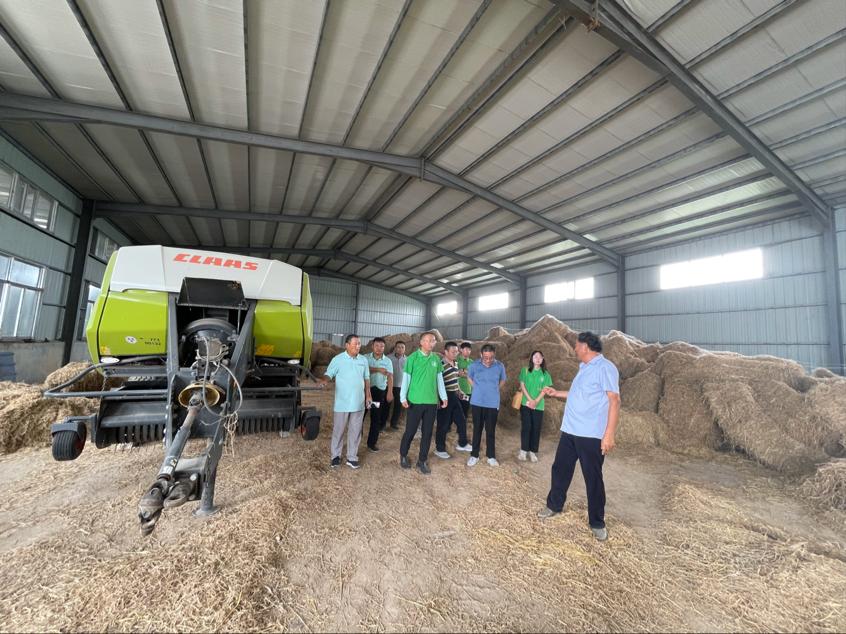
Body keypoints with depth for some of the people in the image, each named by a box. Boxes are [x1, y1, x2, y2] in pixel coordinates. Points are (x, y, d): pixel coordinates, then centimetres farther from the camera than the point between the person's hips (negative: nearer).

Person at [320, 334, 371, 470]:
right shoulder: (338, 359, -7)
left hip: (359, 403, 4)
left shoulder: (363, 360, 5)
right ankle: (336, 456, 26)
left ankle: (352, 457, 23)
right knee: (338, 430, 9)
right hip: (342, 403, -3)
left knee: (355, 431, 11)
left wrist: (368, 396, 10)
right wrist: (324, 380, -32)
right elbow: (329, 374, -9)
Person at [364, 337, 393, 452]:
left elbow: (390, 377, -5)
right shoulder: (366, 358, -1)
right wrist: (378, 369, -23)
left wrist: (390, 392, -14)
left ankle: (372, 442, 19)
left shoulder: (387, 361, 1)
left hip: (379, 391, 1)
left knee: (376, 417, 7)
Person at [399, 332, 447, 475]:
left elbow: (439, 379, 11)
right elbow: (406, 378, -7)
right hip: (415, 401, -4)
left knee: (427, 432, 10)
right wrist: (403, 397, -11)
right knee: (410, 431, 7)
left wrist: (444, 397, 10)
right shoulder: (413, 358, -8)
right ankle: (403, 456, 30)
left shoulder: (436, 359, 5)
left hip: (432, 401, 4)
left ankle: (422, 460, 25)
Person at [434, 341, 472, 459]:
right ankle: (440, 449, 20)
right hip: (444, 397, -9)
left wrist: (458, 391, 17)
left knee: (462, 420, 18)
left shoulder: (455, 363, 9)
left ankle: (462, 444, 37)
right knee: (443, 424, 3)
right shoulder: (441, 365, -19)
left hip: (454, 396, 9)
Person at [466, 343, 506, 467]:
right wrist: (478, 389, 5)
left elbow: (502, 381, 12)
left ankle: (491, 456, 23)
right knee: (477, 429, 10)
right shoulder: (474, 365, -10)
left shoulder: (500, 366, -8)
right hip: (477, 402, 0)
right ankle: (474, 455, 23)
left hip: (493, 403, 0)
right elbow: (469, 377, 11)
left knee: (491, 430, 8)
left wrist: (493, 390, 4)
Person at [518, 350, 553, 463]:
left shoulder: (545, 374, 4)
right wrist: (530, 400, -13)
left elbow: (545, 389, 0)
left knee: (536, 428, 4)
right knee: (526, 427, -1)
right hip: (526, 403, -2)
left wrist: (536, 401, -12)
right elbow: (522, 386, -3)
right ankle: (523, 450, 9)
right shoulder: (525, 370, 0)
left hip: (539, 406, 2)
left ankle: (533, 451, 15)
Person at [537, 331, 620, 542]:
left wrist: (609, 434, -23)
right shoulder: (584, 368, 13)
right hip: (570, 431, 8)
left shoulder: (605, 368, -15)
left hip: (591, 435, -8)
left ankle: (597, 523, 25)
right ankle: (554, 505, 35)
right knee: (560, 469, 17)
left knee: (593, 479, 7)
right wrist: (556, 393, 30)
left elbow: (614, 401, -19)